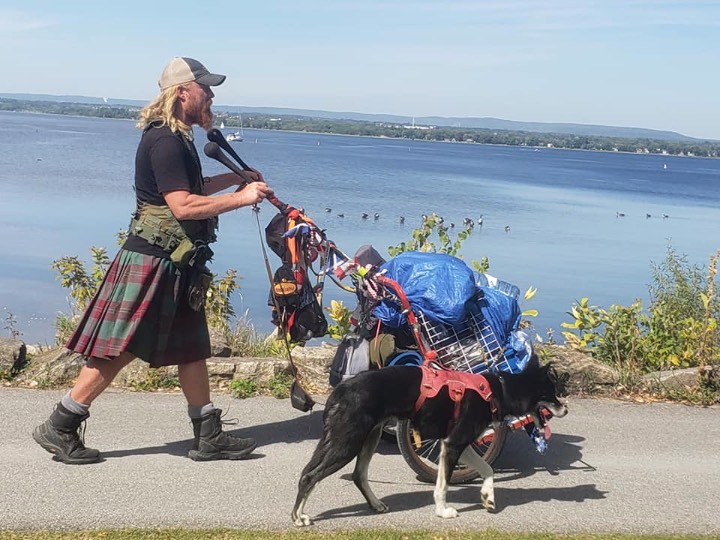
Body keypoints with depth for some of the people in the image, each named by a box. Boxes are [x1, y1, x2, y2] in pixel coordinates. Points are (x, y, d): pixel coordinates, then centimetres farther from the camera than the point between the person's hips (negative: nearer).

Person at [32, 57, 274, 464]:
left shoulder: (178, 138, 14)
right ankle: (59, 428, 6)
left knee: (192, 349, 11)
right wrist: (241, 198, -19)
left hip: (178, 263, 10)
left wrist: (236, 178, 24)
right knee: (118, 350, -5)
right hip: (151, 261, -10)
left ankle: (209, 437, 18)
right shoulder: (165, 141, -17)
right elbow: (183, 204, -24)